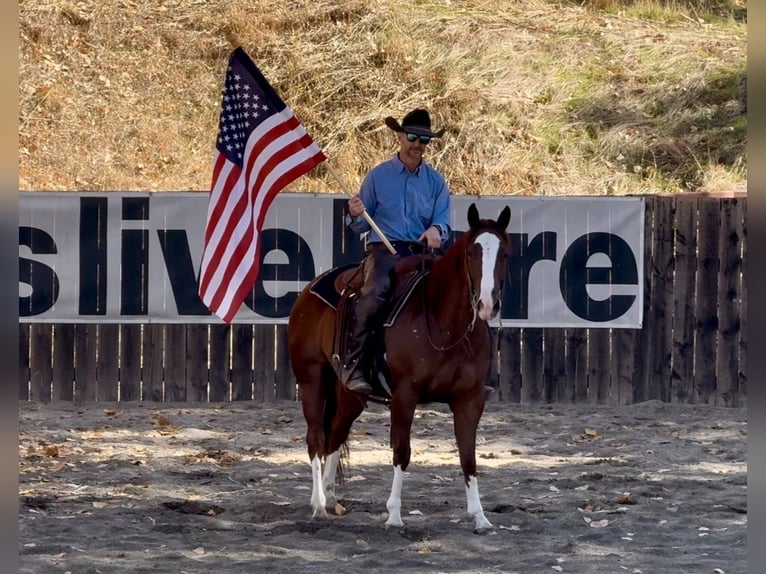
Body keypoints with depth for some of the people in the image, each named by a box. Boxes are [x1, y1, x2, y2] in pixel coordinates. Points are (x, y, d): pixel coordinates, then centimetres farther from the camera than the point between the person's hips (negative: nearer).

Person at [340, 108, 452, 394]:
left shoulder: (436, 182, 14)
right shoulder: (378, 176, 9)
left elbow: (443, 223, 7)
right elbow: (361, 226, 10)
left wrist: (436, 230, -17)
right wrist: (355, 215, -15)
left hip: (421, 252, 3)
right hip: (384, 249, -3)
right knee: (373, 293, -33)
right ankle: (353, 366, -33)